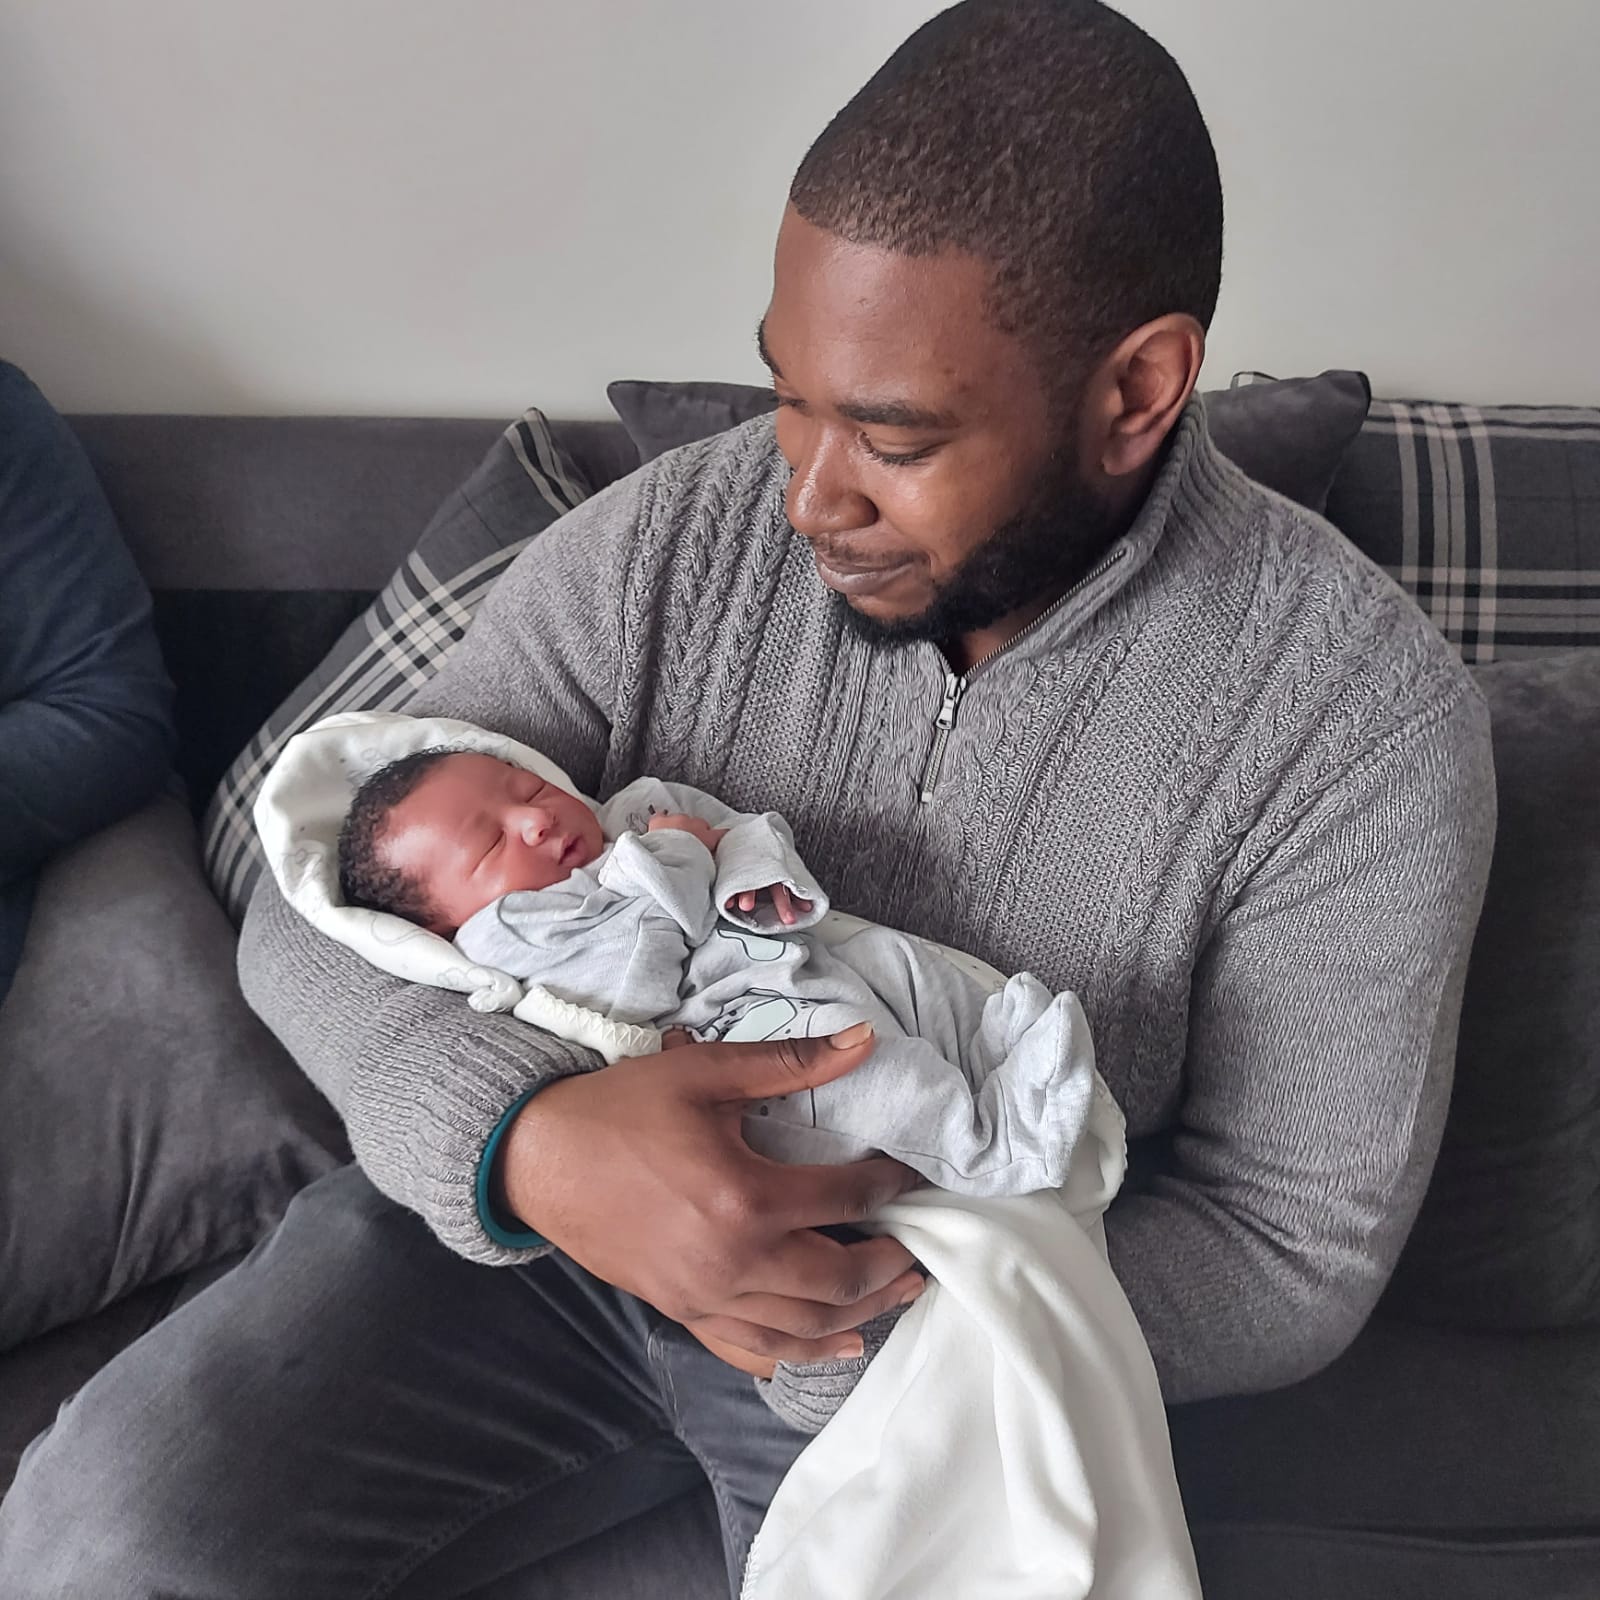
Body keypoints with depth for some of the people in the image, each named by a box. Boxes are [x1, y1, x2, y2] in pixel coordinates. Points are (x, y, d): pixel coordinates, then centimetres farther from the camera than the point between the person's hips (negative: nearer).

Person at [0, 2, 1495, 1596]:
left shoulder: (1361, 717, -16)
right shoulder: (676, 537, -11)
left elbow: (1293, 1254, -10)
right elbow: (318, 910, -9)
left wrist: (918, 1289, -26)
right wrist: (526, 1138, -31)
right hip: (534, 1224, 1)